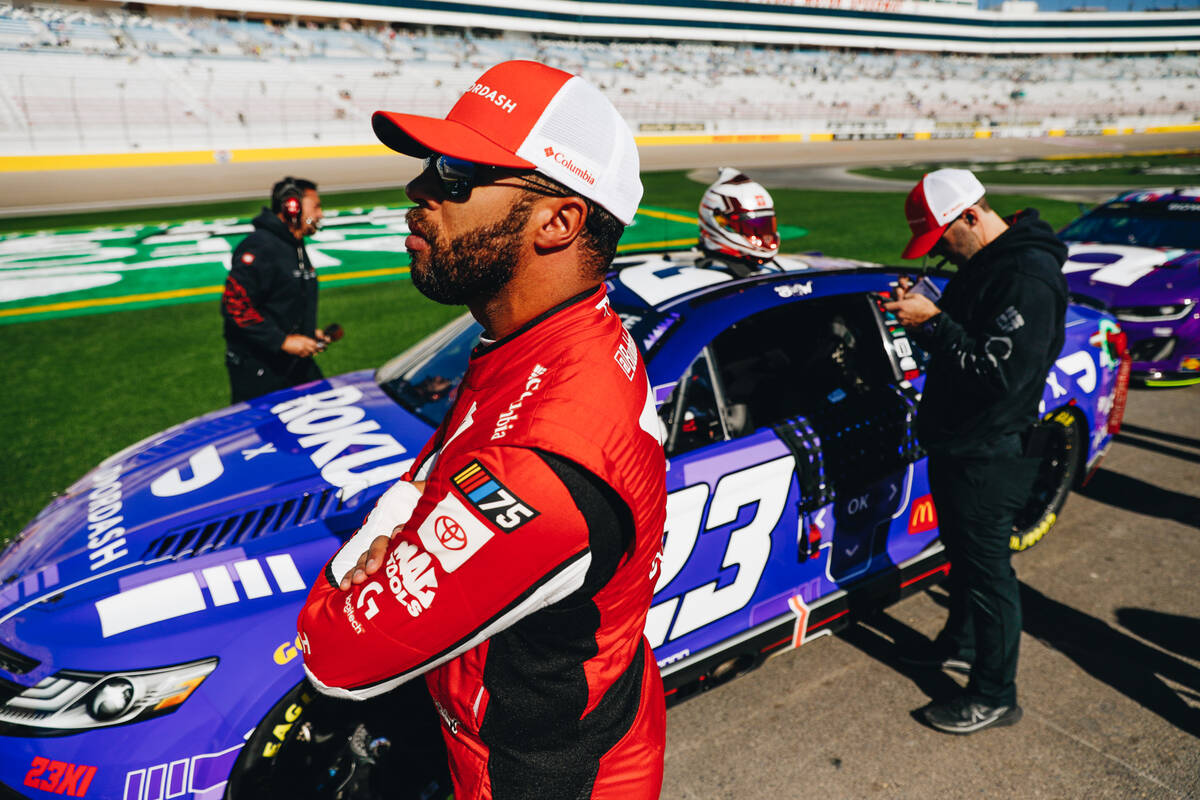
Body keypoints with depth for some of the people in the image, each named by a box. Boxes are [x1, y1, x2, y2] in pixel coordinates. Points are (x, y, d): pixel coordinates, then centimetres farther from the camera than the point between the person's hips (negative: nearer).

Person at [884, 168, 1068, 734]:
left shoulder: (1029, 277, -23)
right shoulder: (982, 263, 8)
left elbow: (999, 373, -29)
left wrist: (935, 322, -26)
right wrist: (923, 314, -2)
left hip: (989, 457, -10)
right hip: (955, 444, 10)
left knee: (987, 569, 4)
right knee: (961, 553, 24)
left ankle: (995, 696, 22)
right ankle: (961, 645, 45)